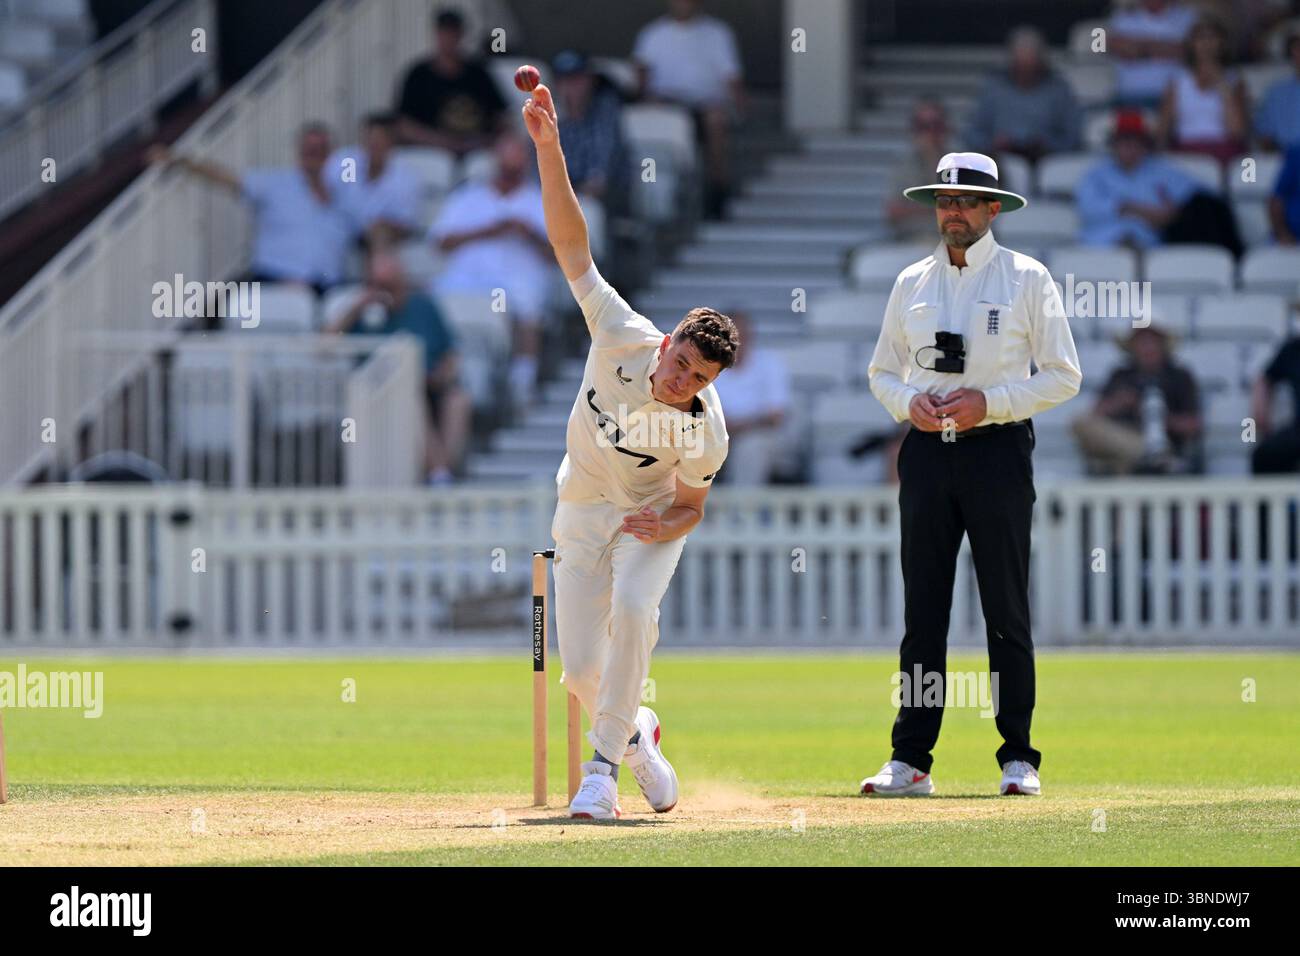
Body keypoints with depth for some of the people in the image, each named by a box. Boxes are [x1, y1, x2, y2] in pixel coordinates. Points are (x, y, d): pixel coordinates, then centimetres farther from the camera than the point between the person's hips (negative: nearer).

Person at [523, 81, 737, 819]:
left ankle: (605, 766, -23)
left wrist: (665, 526, -32)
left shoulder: (706, 432, -26)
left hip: (651, 519, -2)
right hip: (583, 511, 2)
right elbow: (572, 243, -27)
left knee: (633, 609, -32)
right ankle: (637, 731, 31)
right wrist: (550, 150, -35)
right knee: (583, 668, -3)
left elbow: (691, 507, -8)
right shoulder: (623, 339, -25)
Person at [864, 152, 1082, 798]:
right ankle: (910, 761, 2)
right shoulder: (912, 283, 13)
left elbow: (1063, 376, -1)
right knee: (922, 610, 1)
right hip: (927, 451, 3)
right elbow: (881, 371, 18)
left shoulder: (1026, 278, 2)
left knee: (1006, 610, -2)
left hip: (997, 449, -3)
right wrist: (909, 401, -5)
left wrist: (989, 401, -14)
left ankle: (1018, 757, 3)